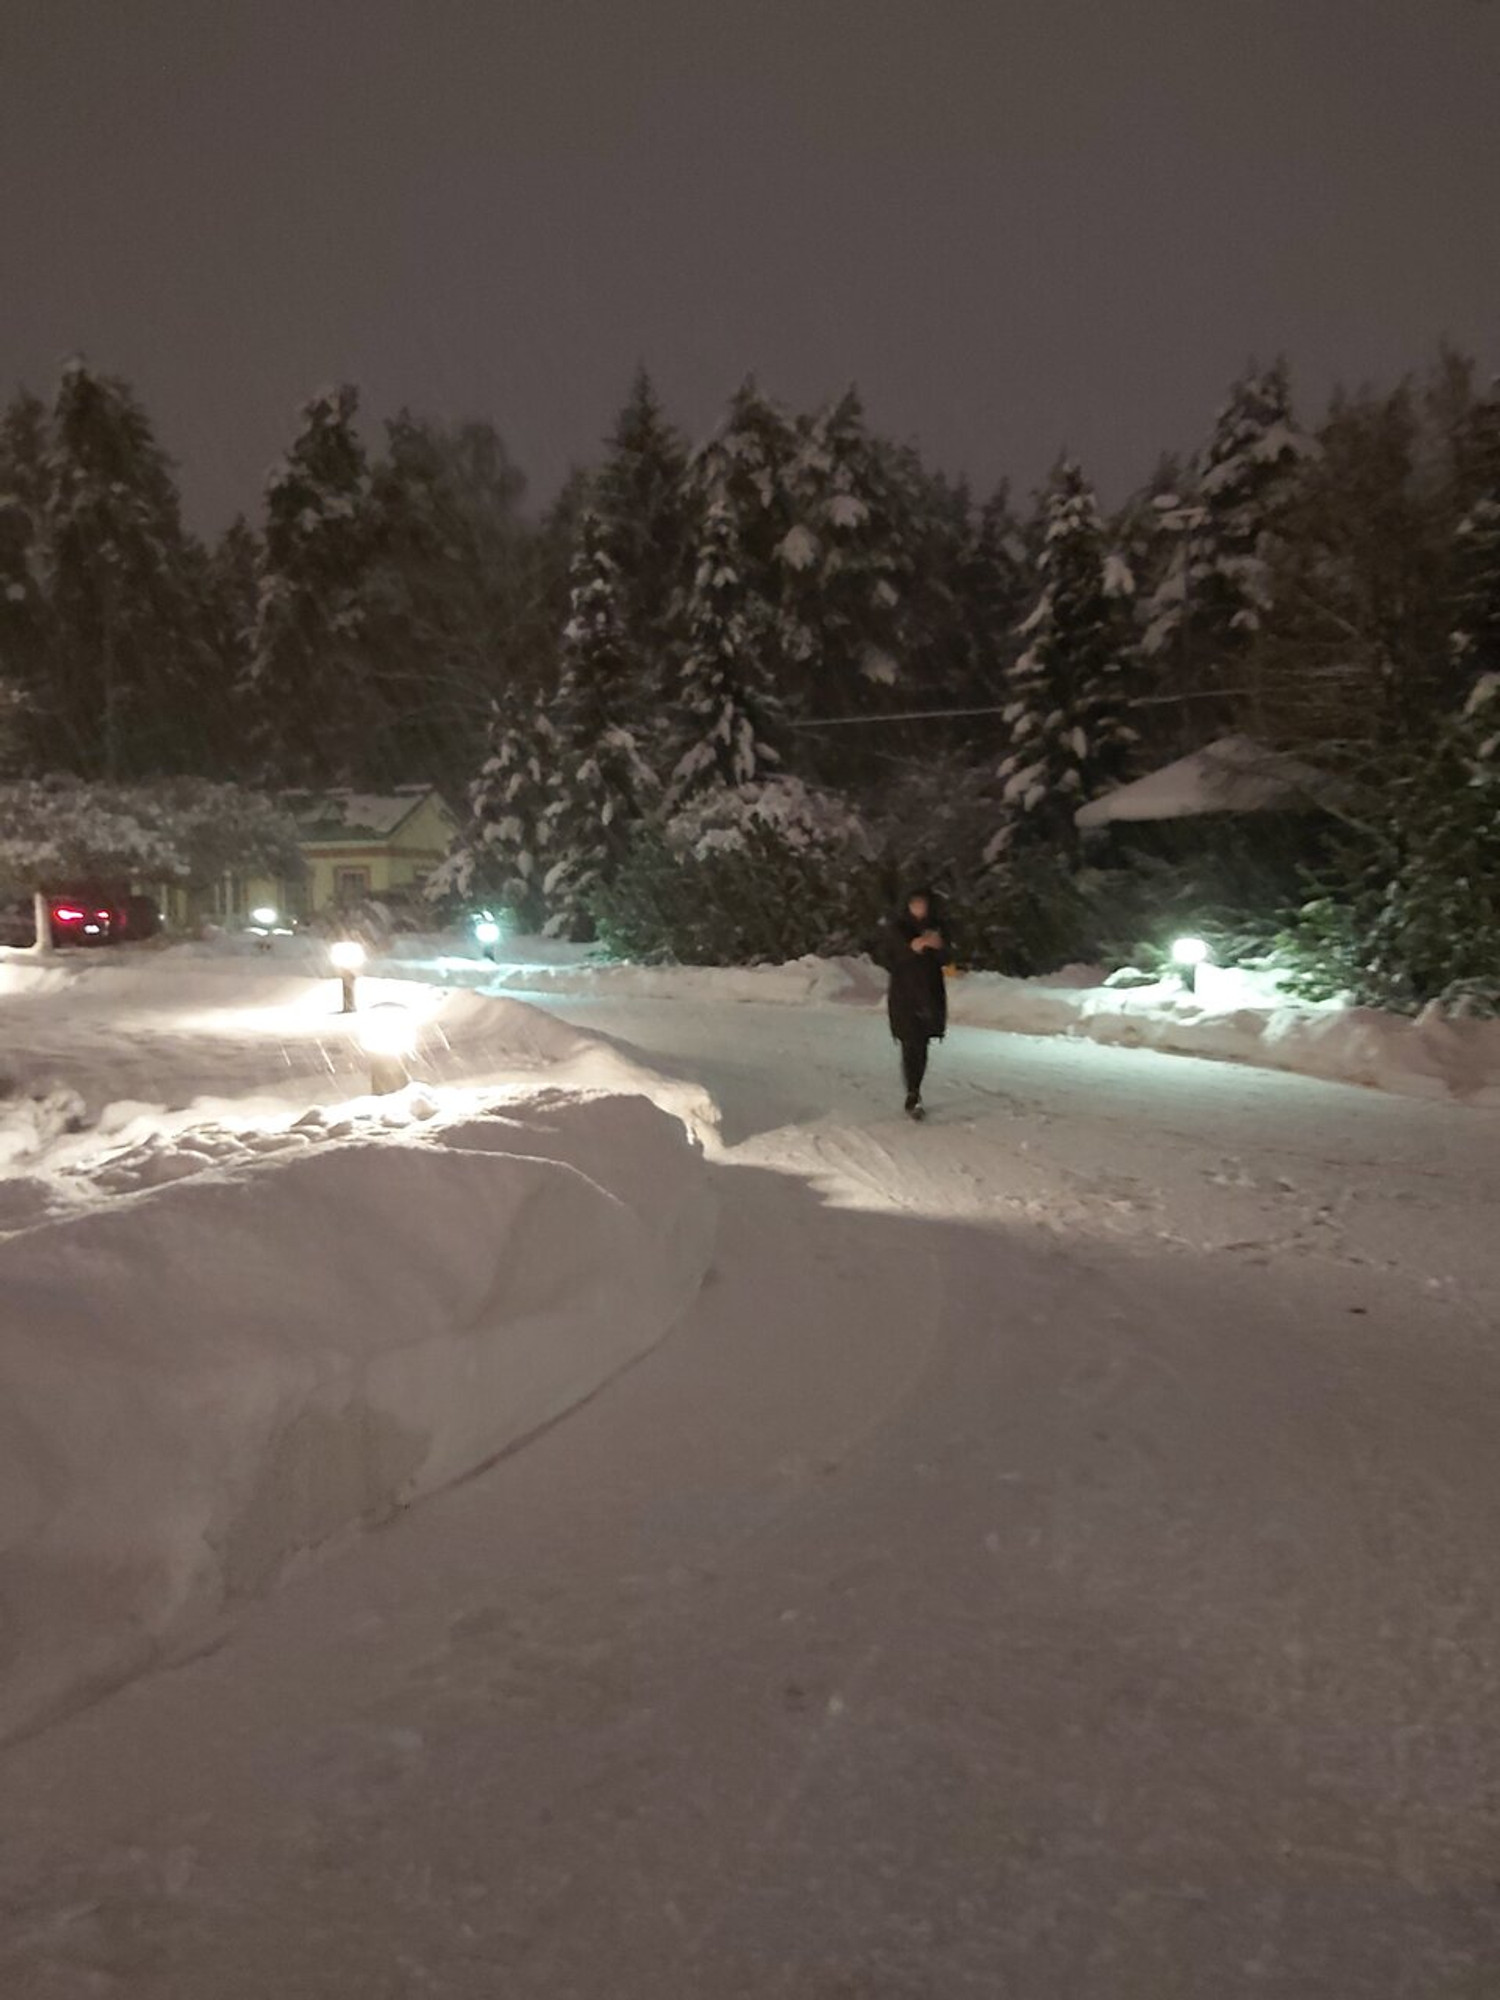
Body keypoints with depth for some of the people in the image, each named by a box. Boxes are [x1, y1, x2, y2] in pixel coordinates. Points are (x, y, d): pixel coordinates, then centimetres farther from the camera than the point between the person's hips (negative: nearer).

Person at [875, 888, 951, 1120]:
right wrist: (911, 949, -20)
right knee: (911, 1046, -10)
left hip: (931, 994, 3)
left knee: (922, 1045, 7)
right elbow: (885, 959, -6)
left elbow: (946, 958, 5)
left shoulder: (938, 925, 3)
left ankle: (914, 1093, 21)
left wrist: (939, 946, -17)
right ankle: (912, 1098, -9)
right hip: (904, 994, -3)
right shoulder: (895, 928, -6)